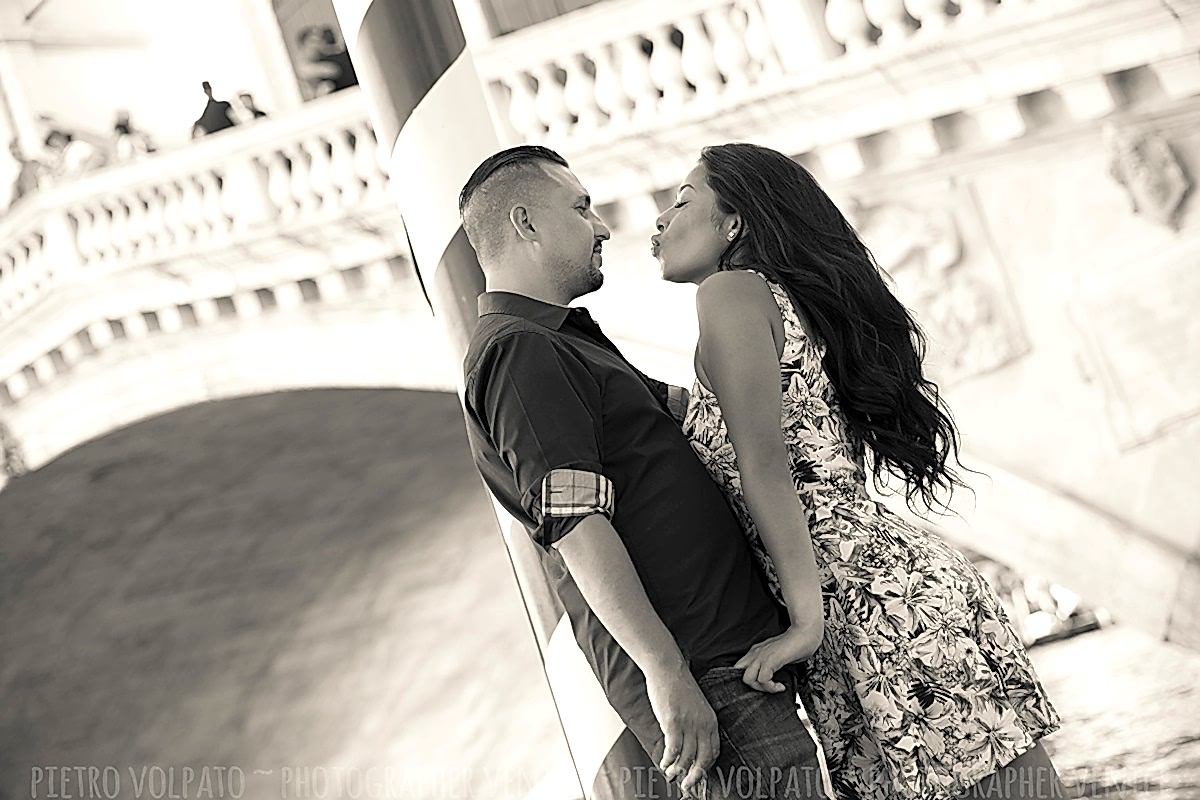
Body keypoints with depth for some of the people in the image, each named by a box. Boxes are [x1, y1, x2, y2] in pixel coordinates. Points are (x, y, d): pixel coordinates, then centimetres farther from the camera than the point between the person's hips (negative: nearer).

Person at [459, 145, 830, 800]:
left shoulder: (560, 344, 22)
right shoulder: (520, 351, -12)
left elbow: (673, 404, 36)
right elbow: (574, 523, -22)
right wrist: (666, 672, -27)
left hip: (735, 643, 10)